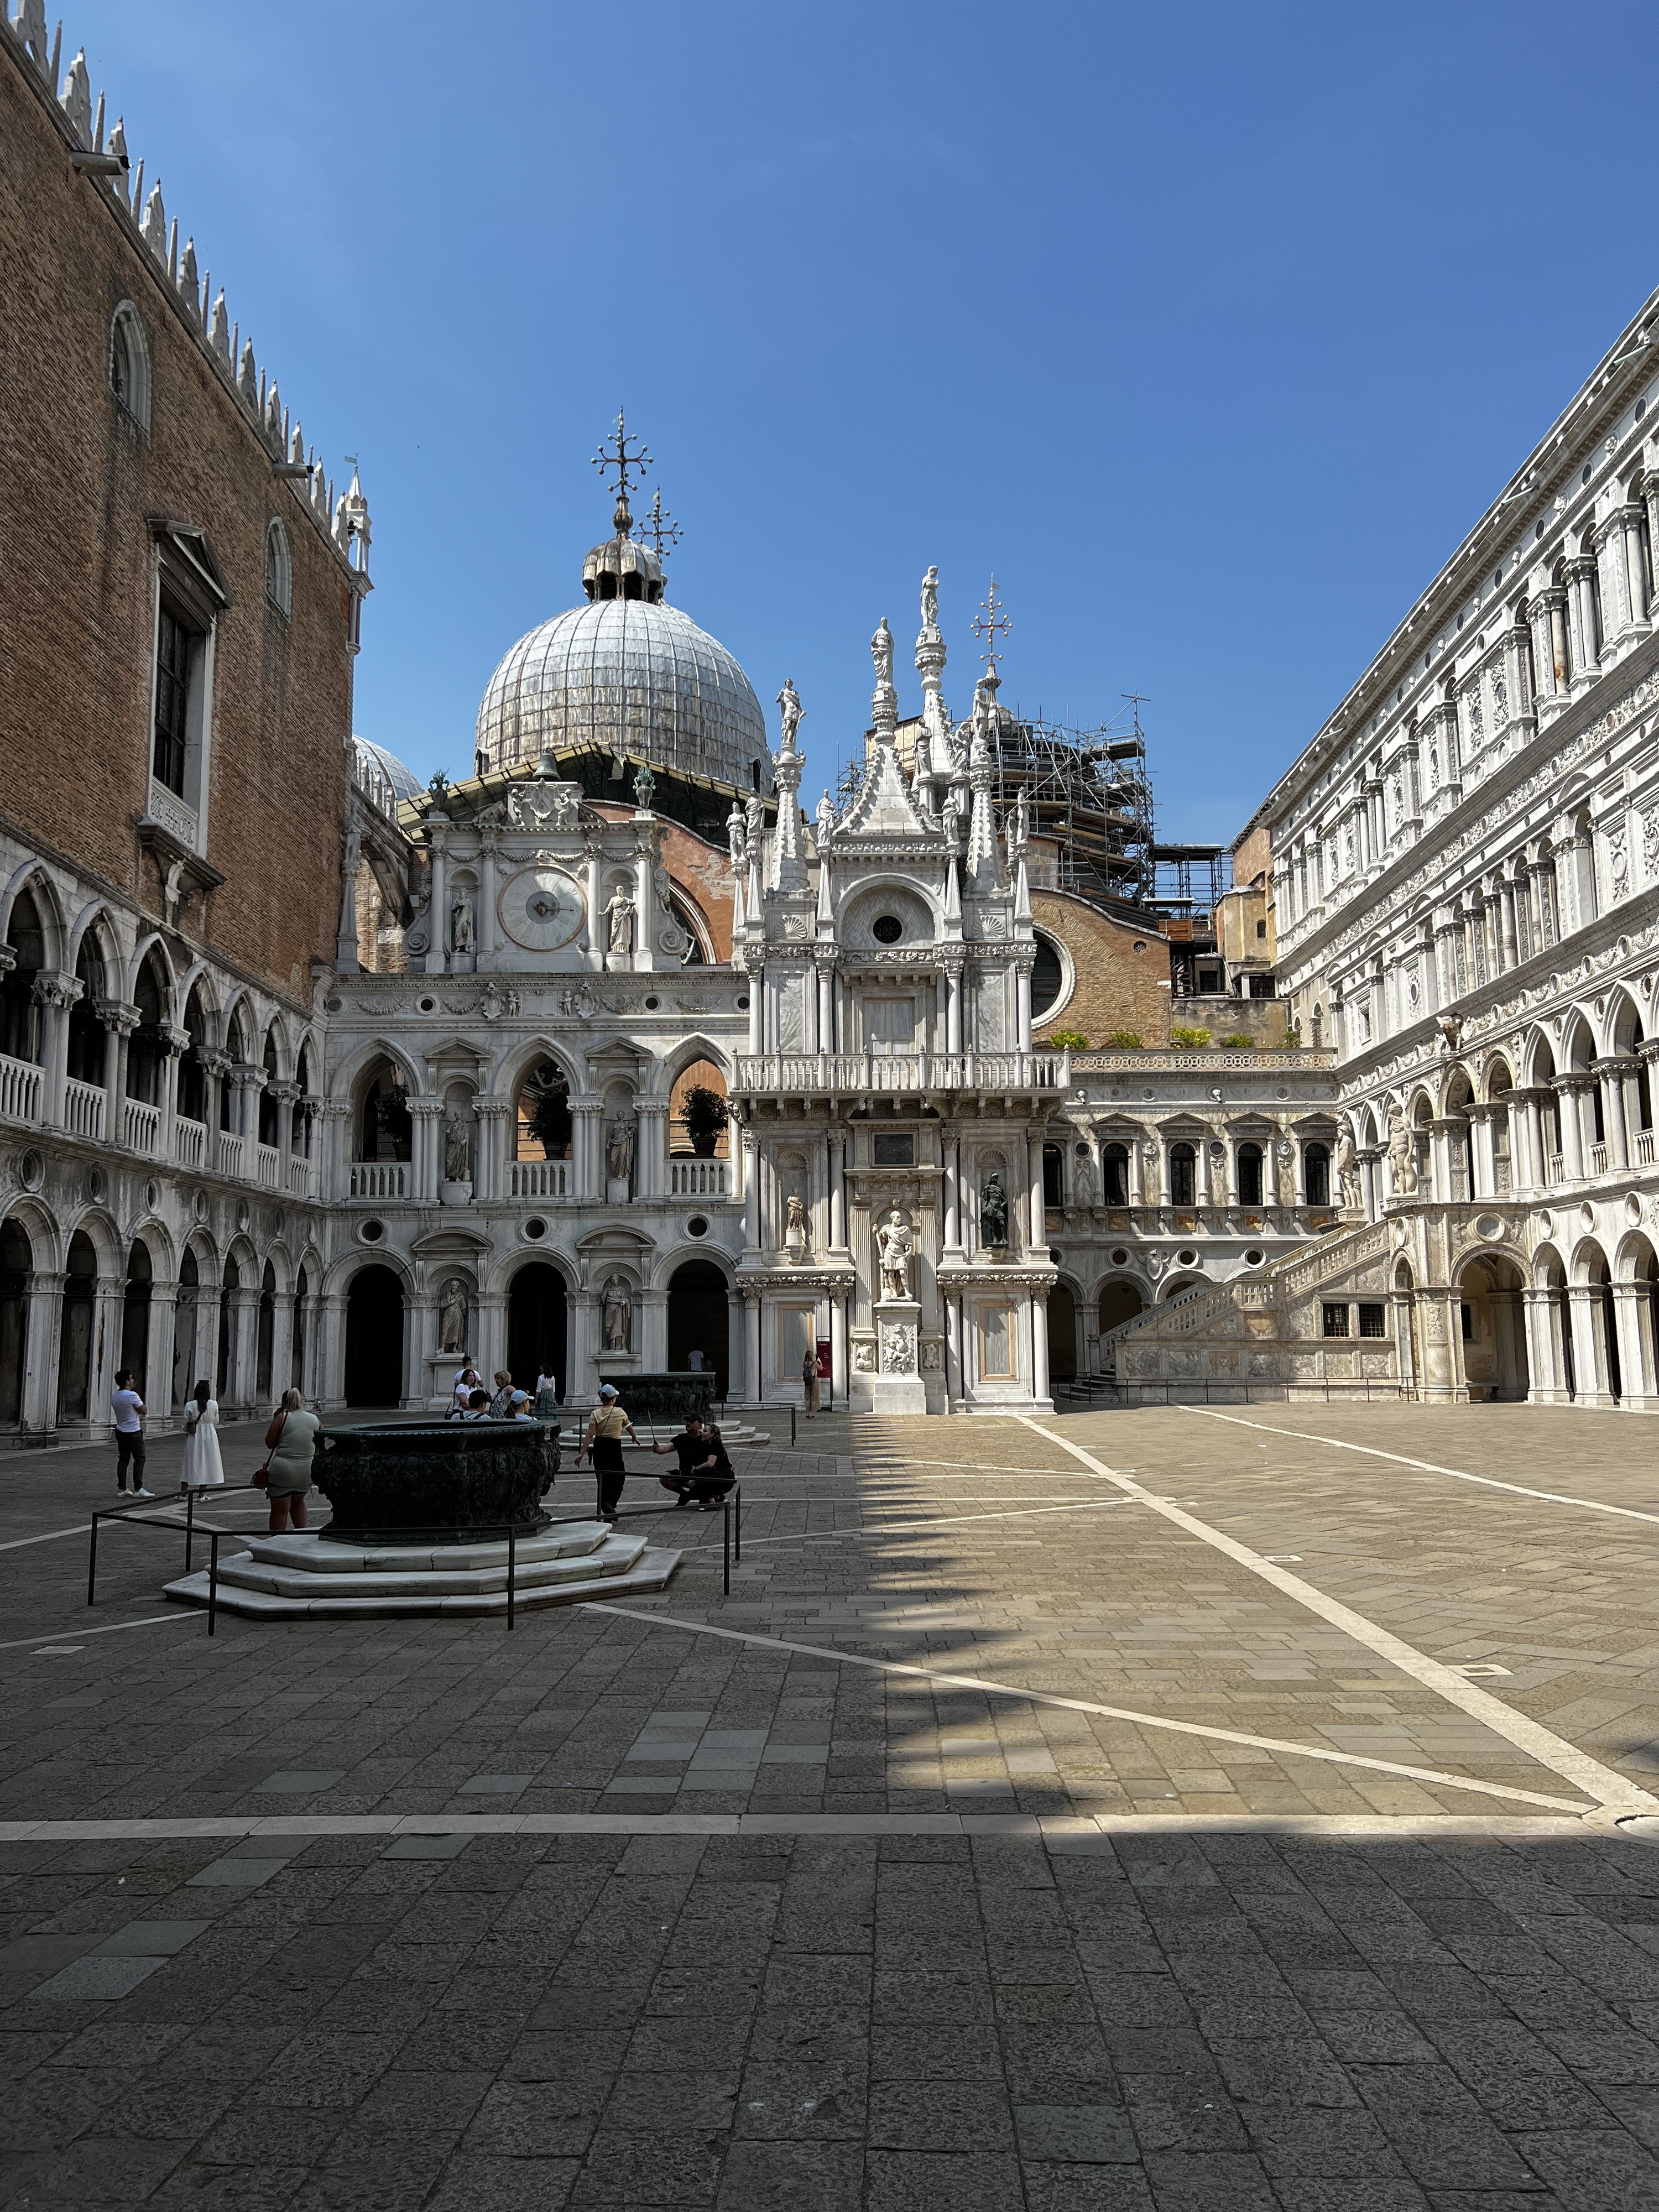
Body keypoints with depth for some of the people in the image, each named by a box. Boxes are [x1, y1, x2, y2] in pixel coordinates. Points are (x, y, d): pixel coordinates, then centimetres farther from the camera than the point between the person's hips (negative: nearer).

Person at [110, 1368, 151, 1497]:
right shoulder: (132, 1396, -20)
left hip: (120, 1431, 8)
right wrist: (140, 1402, 6)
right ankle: (138, 1489, -4)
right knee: (139, 1459, -1)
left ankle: (122, 1489, 12)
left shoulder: (114, 1396, 5)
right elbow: (144, 1411, -10)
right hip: (133, 1432, -7)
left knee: (123, 1459, 11)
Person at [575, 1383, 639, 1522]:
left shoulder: (596, 1413, -5)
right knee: (618, 1479, 8)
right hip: (614, 1448, -3)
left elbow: (590, 1435, -13)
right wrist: (635, 1438, 34)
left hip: (599, 1448, 3)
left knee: (603, 1481, 14)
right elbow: (629, 1427, 14)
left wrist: (581, 1453, -13)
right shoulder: (620, 1412, -5)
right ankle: (610, 1503, -18)